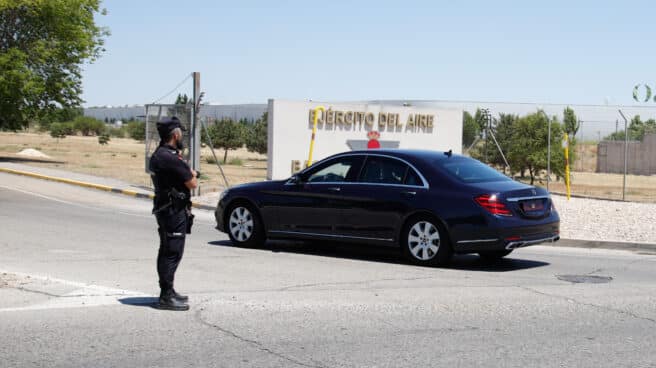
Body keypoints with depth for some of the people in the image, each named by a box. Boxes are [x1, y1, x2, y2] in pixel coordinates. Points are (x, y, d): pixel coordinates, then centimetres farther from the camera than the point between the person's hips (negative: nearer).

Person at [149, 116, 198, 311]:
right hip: (174, 210, -11)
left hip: (165, 208, 11)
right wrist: (193, 174, 1)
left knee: (168, 252, 17)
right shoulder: (170, 158, -22)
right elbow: (192, 183, -18)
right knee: (172, 253, -7)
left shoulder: (158, 155, 11)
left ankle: (168, 292, 27)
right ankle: (167, 297, -5)